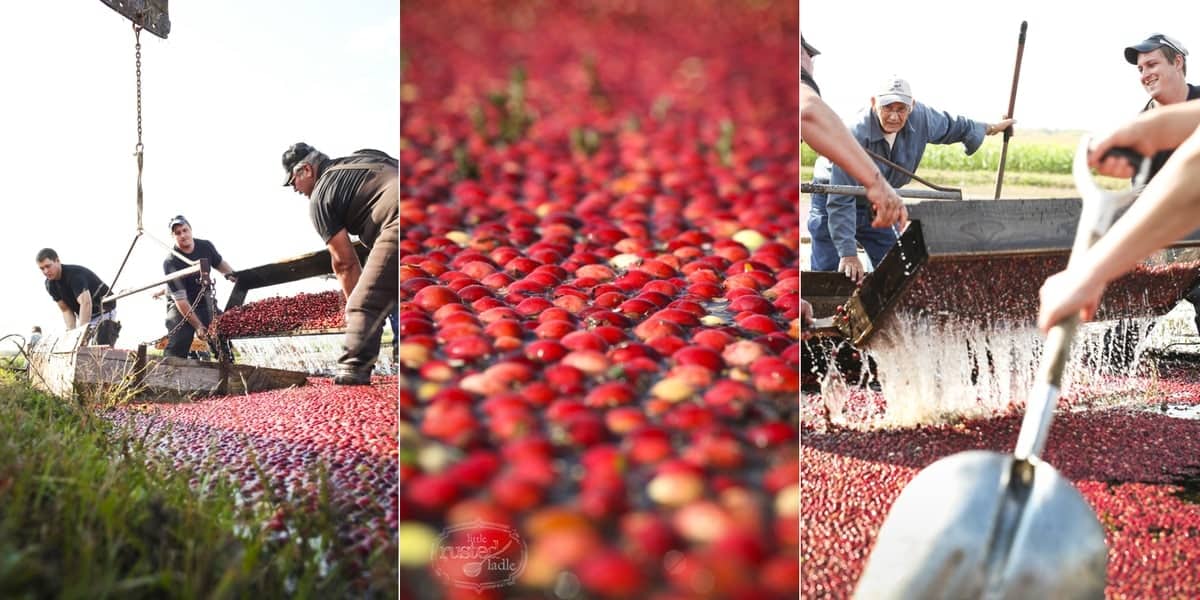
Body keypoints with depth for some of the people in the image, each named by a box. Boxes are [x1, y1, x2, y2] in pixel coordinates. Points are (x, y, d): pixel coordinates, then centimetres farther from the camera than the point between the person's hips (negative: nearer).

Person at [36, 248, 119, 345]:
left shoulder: (74, 274, -27)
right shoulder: (50, 284, -2)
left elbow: (86, 303, -39)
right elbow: (66, 310, -3)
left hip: (103, 312, -8)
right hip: (84, 315, 8)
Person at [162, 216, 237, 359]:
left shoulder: (205, 246, -5)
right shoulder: (170, 262, -20)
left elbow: (220, 263, 18)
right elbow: (180, 299, -22)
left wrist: (230, 274, -5)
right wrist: (198, 326, -26)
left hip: (206, 303, 4)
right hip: (181, 308, -4)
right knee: (177, 348, -20)